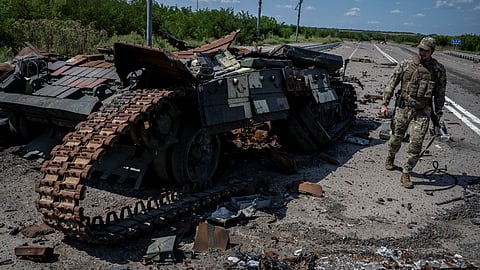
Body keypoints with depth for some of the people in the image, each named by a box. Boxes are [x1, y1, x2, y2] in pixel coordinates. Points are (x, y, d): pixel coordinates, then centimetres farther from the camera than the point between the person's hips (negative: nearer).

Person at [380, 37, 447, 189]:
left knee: (416, 143, -7)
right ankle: (390, 158, 44)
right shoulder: (405, 65, -1)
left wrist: (437, 114, 9)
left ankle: (406, 174, 3)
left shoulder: (438, 70, 2)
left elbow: (440, 94, 9)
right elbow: (391, 84, 2)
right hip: (402, 108, 0)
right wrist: (385, 104, -3)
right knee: (396, 139, 13)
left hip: (422, 112, 0)